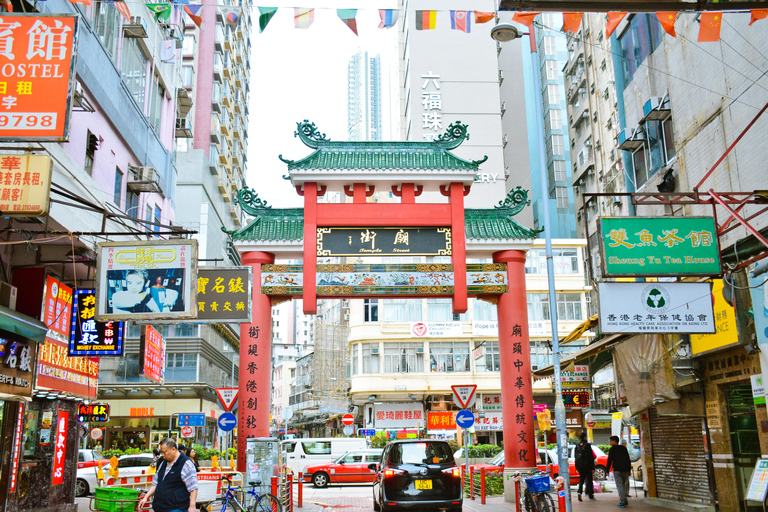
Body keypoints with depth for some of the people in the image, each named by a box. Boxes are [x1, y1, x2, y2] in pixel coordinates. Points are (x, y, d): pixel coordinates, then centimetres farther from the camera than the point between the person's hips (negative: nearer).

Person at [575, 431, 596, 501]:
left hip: (580, 466, 4)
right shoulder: (587, 445, -10)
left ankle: (579, 492, -13)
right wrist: (592, 467, -6)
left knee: (581, 479, 10)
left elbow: (576, 456, 8)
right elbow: (591, 457, -10)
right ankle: (591, 495, 12)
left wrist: (577, 467, 14)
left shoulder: (577, 446, 5)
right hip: (587, 465, -4)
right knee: (589, 479, 8)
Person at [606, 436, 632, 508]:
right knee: (624, 484, 16)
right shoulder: (624, 448, 16)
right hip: (625, 470, 5)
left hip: (617, 470, -5)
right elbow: (628, 459, 18)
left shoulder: (612, 449, -1)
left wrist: (607, 470, -5)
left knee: (619, 485, -5)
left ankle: (622, 501, -13)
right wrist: (629, 470, 22)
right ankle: (624, 499, 7)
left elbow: (609, 460, -7)